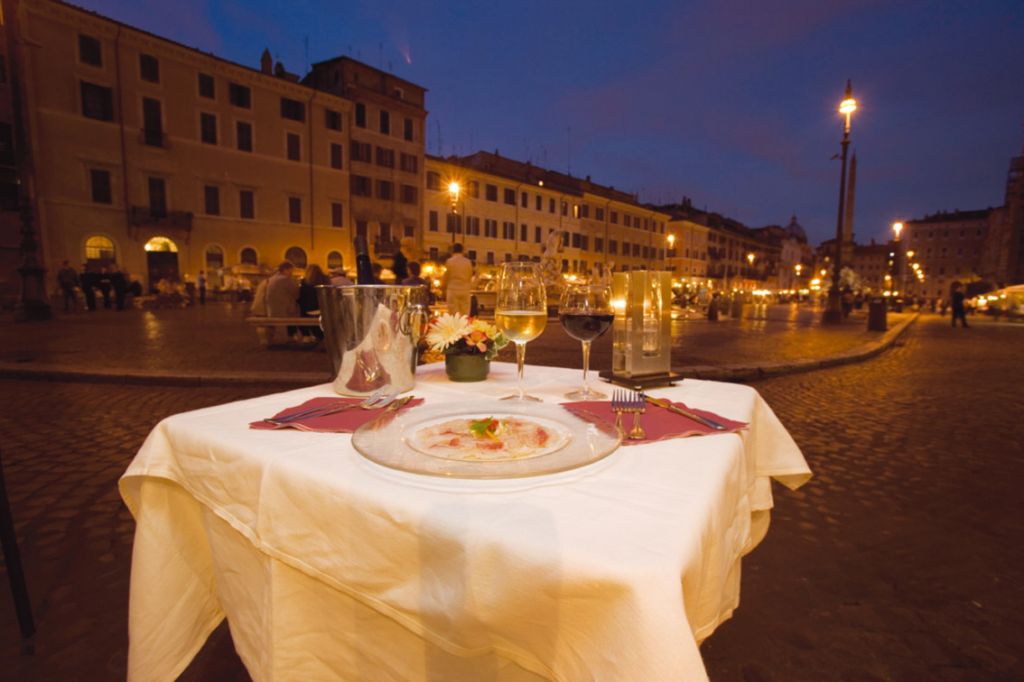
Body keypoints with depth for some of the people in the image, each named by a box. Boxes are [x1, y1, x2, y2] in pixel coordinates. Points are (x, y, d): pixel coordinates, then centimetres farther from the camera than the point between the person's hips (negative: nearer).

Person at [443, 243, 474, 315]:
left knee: (453, 314, -1)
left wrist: (444, 290, 15)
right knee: (465, 314, 3)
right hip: (465, 290, 2)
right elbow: (470, 277, 10)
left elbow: (446, 277, 3)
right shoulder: (468, 262, 4)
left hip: (453, 289, -2)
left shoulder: (449, 261, -2)